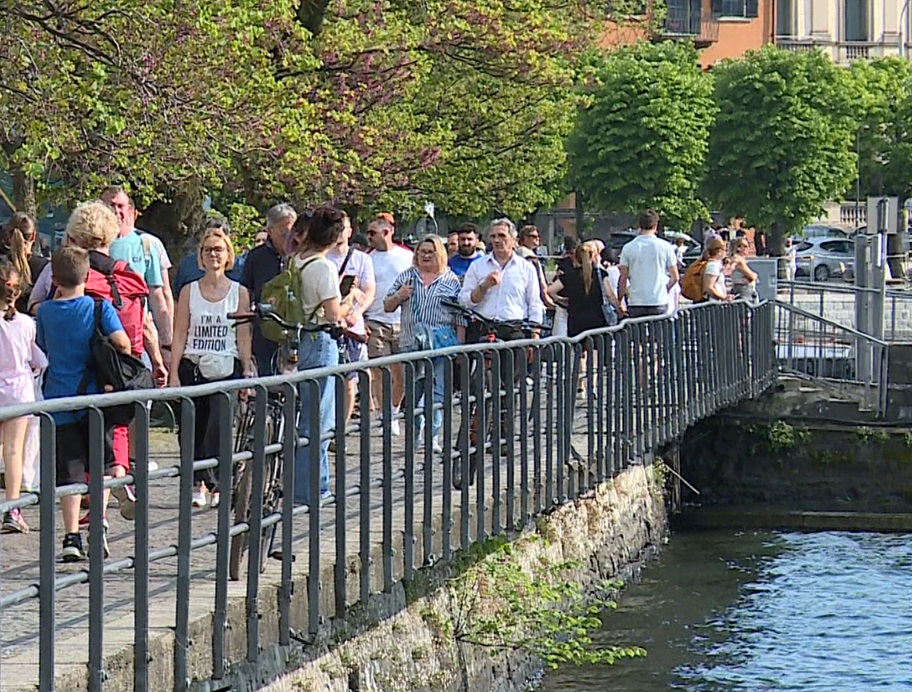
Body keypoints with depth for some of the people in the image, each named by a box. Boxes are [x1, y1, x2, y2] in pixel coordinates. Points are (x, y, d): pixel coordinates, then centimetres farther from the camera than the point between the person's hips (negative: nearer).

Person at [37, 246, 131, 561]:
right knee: (101, 465, 15)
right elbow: (121, 341, -17)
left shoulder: (46, 312, 3)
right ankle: (100, 524, 5)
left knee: (68, 470, 1)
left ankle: (71, 536, -8)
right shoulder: (99, 307, -5)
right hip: (95, 398, -1)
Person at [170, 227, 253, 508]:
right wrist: (174, 374, 0)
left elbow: (243, 336, 7)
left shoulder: (239, 292, 6)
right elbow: (180, 335, 6)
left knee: (219, 424, -16)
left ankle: (215, 482, -13)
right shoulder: (189, 291, 8)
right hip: (193, 367, 2)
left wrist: (247, 373, 0)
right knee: (192, 427, -1)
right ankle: (197, 484, 9)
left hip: (226, 369, -2)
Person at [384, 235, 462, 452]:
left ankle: (433, 437, 1)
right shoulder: (406, 277, 11)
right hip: (412, 344, 1)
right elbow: (387, 306, 13)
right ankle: (415, 436, 10)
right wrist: (399, 296, -7)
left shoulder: (451, 281, 8)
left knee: (438, 393, -3)